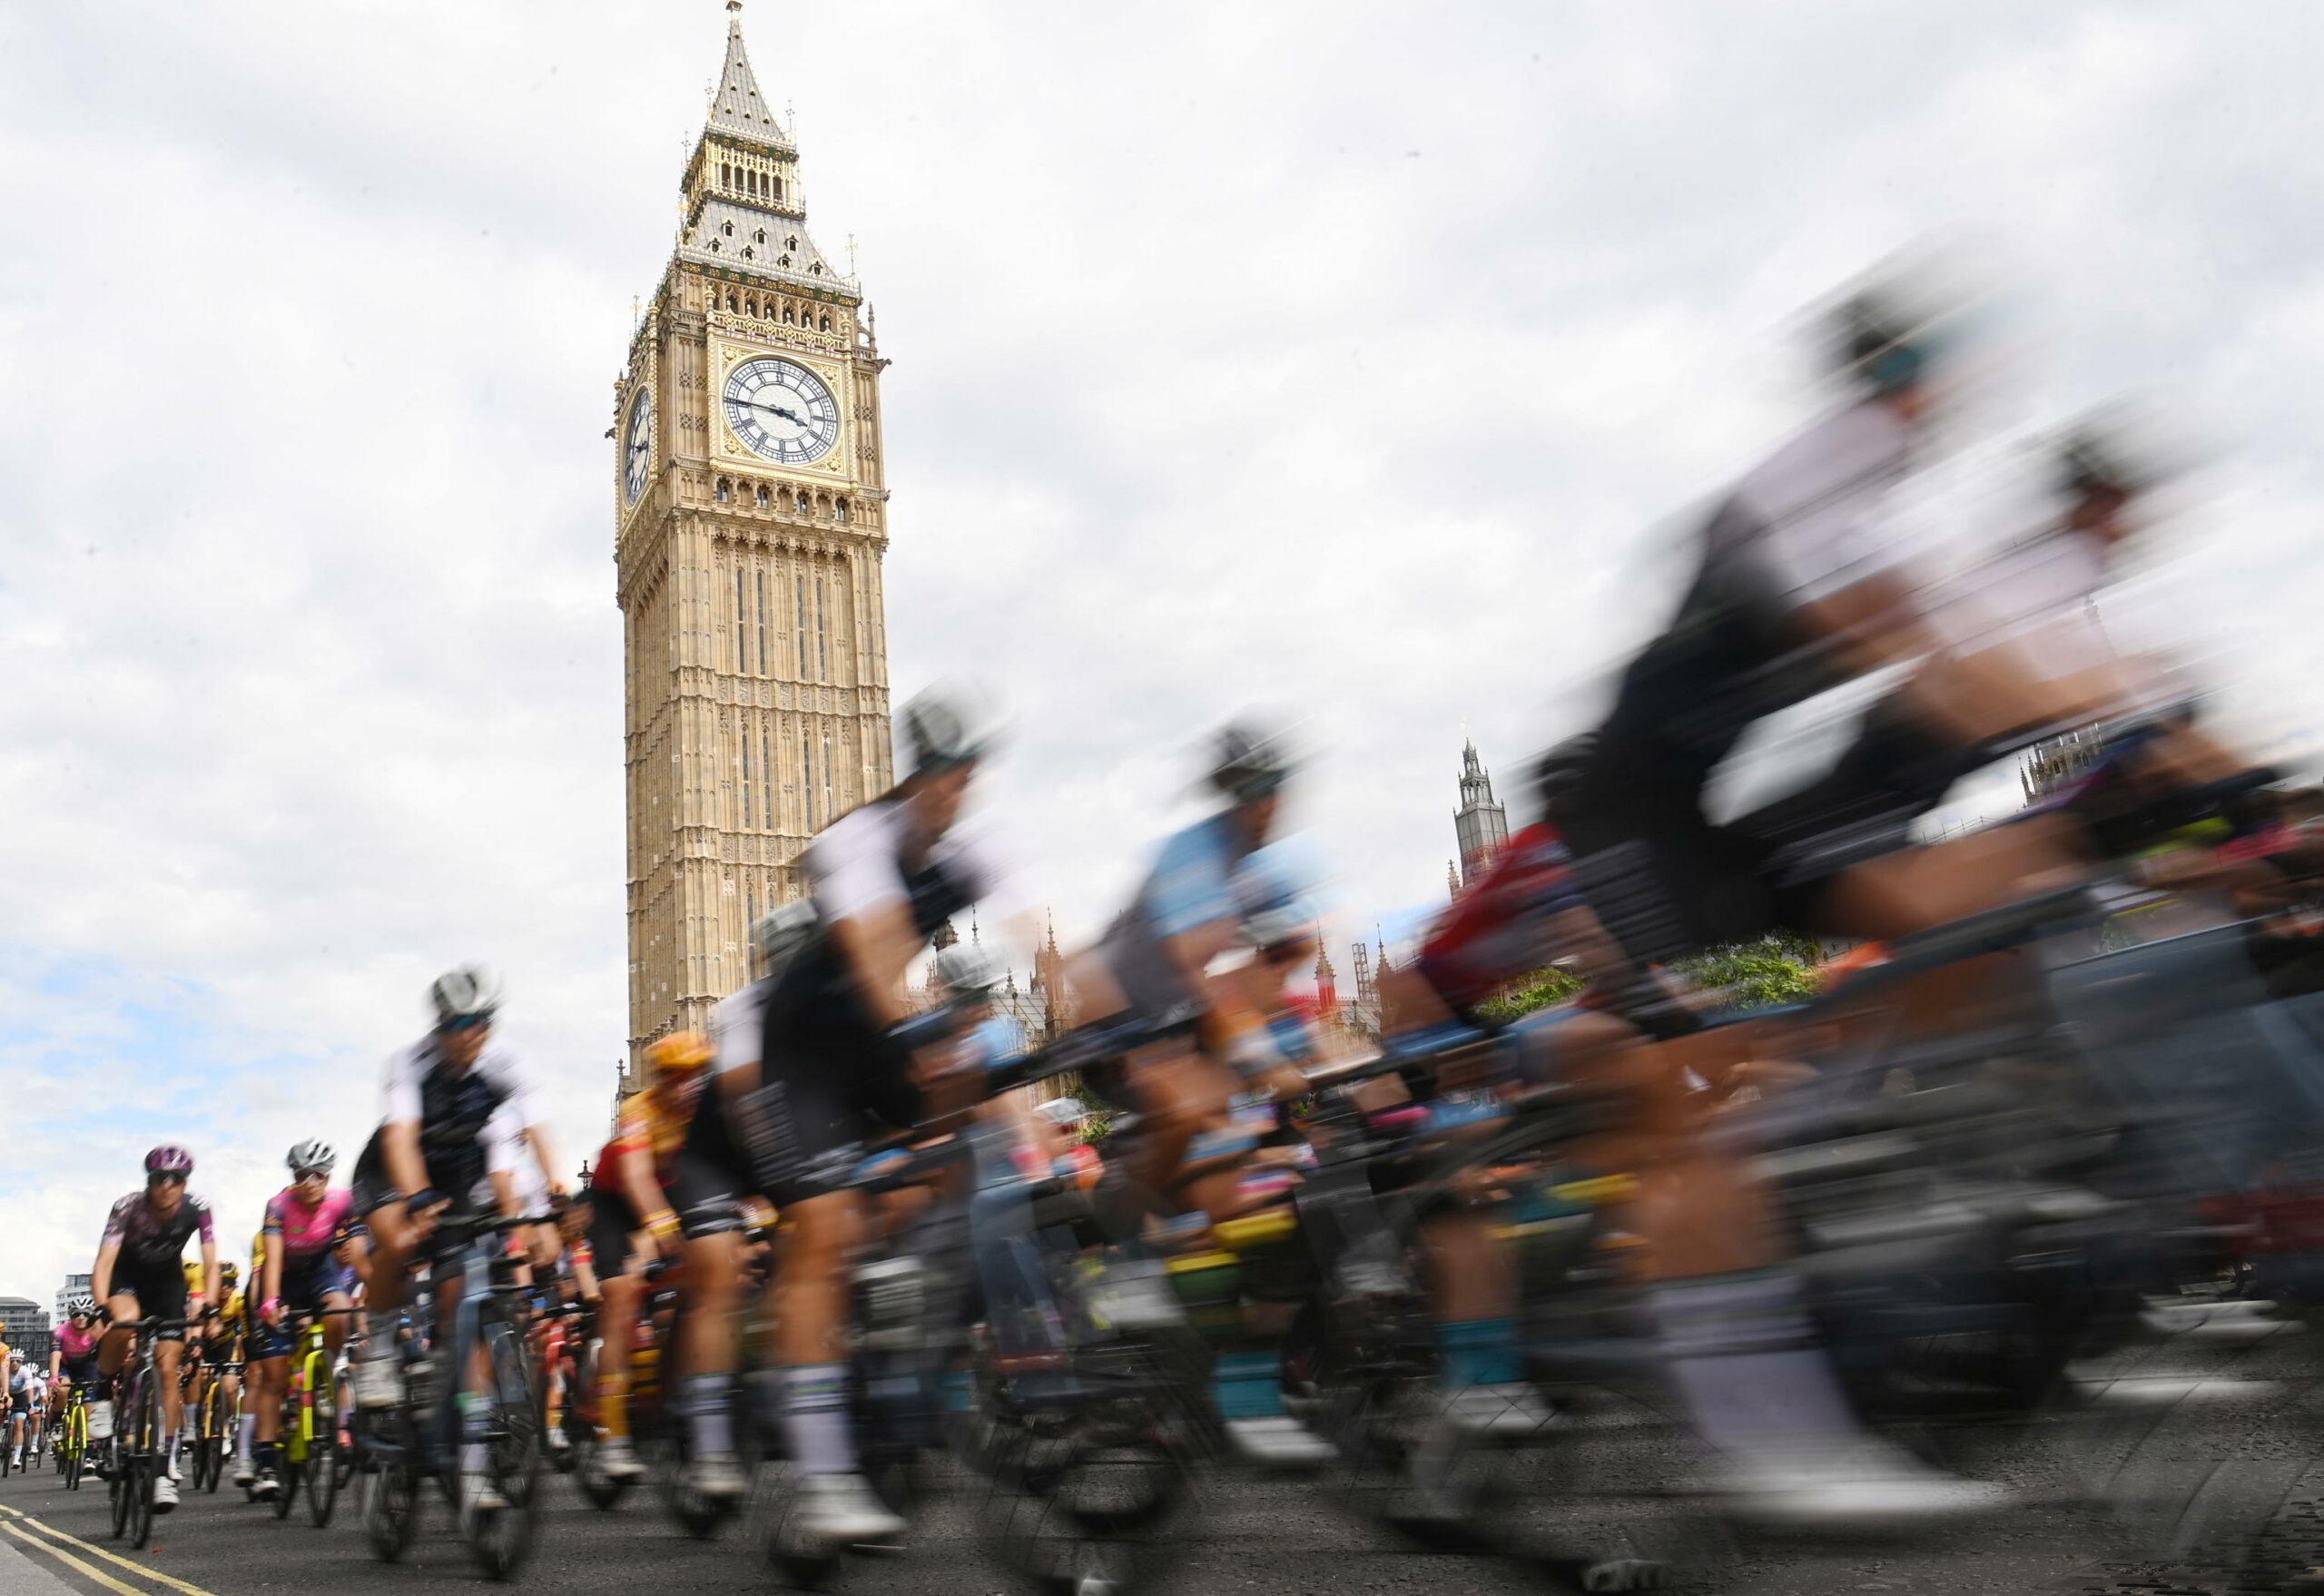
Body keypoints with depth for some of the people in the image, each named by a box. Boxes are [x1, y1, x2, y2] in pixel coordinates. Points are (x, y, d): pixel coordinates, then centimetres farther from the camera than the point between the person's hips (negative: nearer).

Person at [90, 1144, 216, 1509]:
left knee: (167, 1369, -8)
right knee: (126, 1321, -37)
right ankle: (102, 1395, -9)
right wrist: (102, 1308, -51)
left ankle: (166, 1467, -2)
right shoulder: (128, 1208, -28)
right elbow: (104, 1261, -36)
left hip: (167, 1281, 1)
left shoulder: (196, 1210, -24)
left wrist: (209, 1307, -41)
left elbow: (211, 1264, -25)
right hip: (127, 1277, -1)